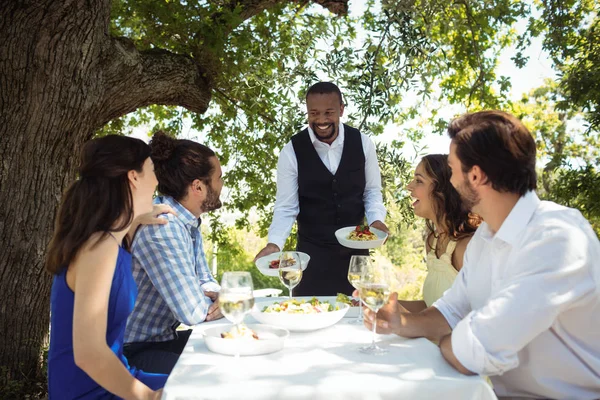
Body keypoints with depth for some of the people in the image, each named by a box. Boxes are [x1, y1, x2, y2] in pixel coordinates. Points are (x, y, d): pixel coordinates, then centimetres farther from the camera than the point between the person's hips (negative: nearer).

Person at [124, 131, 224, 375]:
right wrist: (216, 300, -6)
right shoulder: (161, 227, -27)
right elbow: (193, 313, -28)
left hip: (162, 338, 9)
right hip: (133, 352, -9)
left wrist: (216, 295, -13)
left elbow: (205, 280, 9)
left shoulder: (188, 221, 2)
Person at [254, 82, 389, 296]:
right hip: (312, 252, -2)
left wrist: (376, 220, -14)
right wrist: (274, 243, -25)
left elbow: (372, 191, 5)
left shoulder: (362, 143, -5)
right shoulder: (291, 151, -12)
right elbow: (285, 207, -10)